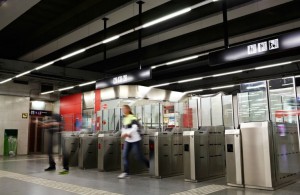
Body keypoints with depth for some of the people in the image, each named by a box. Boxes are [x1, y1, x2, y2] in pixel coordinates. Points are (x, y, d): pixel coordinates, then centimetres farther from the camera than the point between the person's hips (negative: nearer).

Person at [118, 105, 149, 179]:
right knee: (124, 156, -2)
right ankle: (126, 172, 5)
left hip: (135, 140, -7)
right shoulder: (124, 119, 9)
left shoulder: (133, 118, -15)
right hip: (127, 140, 7)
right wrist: (125, 134, -3)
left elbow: (135, 128, -28)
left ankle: (150, 166, 23)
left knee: (140, 156, 0)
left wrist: (126, 134, -31)